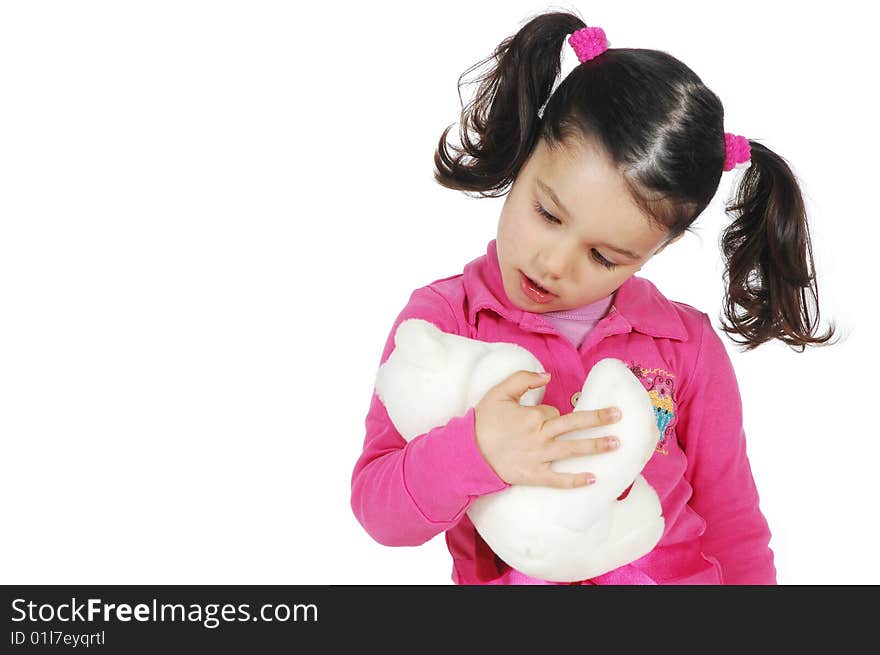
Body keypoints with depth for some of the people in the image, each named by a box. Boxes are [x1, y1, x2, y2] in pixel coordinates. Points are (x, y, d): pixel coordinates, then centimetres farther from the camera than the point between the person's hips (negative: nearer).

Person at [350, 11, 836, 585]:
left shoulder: (688, 346, 4)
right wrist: (474, 454, -23)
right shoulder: (442, 319, -2)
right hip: (514, 581, -1)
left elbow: (732, 527, 10)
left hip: (680, 577, 1)